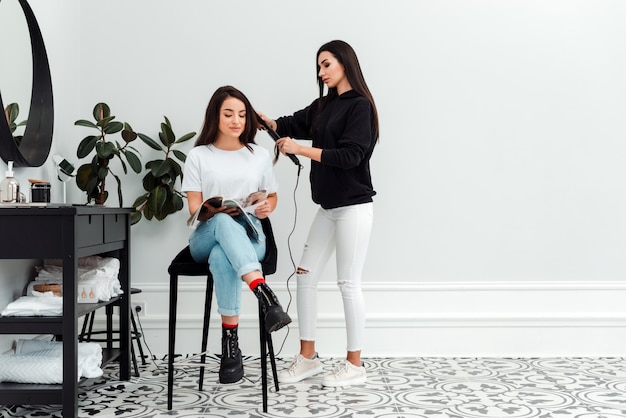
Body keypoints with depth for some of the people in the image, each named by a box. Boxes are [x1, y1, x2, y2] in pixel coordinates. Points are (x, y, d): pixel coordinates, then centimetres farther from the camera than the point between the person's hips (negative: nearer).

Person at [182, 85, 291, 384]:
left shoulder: (260, 155, 15)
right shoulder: (199, 156, 9)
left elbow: (272, 197, 22)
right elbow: (195, 209, 2)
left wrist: (267, 208, -3)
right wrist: (217, 210, -20)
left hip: (248, 236, 1)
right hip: (206, 237, -1)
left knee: (222, 258, -40)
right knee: (225, 223, -42)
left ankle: (231, 342, -40)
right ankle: (266, 299, -55)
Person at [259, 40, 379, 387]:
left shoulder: (360, 105, -10)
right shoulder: (325, 105, 14)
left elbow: (349, 156, -18)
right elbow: (292, 125, 10)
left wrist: (300, 149, -19)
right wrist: (260, 118, -6)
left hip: (354, 208, -8)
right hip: (328, 208, 8)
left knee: (348, 283, -2)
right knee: (305, 276, 8)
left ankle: (354, 365, 11)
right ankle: (307, 357, 19)